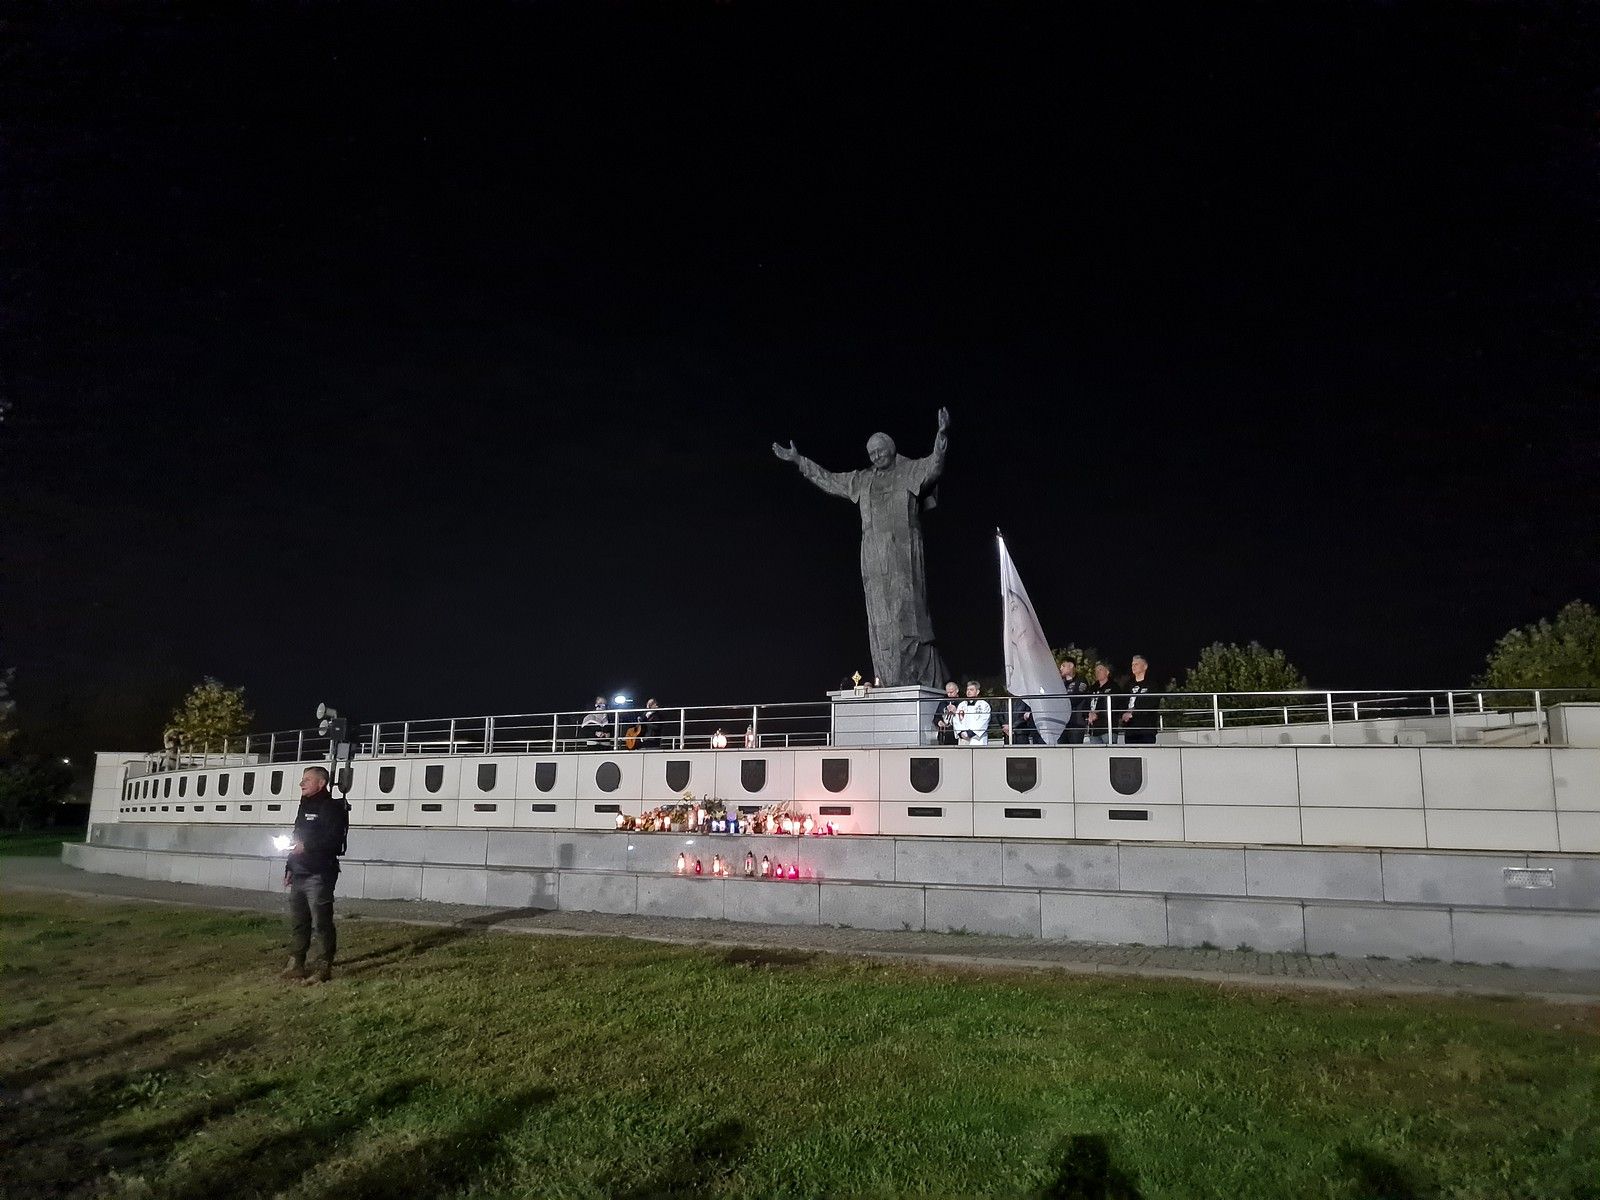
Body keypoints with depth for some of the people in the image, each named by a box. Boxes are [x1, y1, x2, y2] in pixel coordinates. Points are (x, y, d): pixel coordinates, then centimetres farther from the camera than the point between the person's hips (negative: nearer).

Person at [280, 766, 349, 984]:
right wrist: (290, 868, 20)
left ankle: (325, 968, 1)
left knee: (321, 922, -5)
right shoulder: (304, 807, 18)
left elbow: (334, 841, -20)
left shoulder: (331, 808, -10)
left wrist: (306, 847, -21)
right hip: (299, 875, 9)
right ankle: (295, 965, 22)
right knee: (297, 922, 13)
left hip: (319, 875, -9)